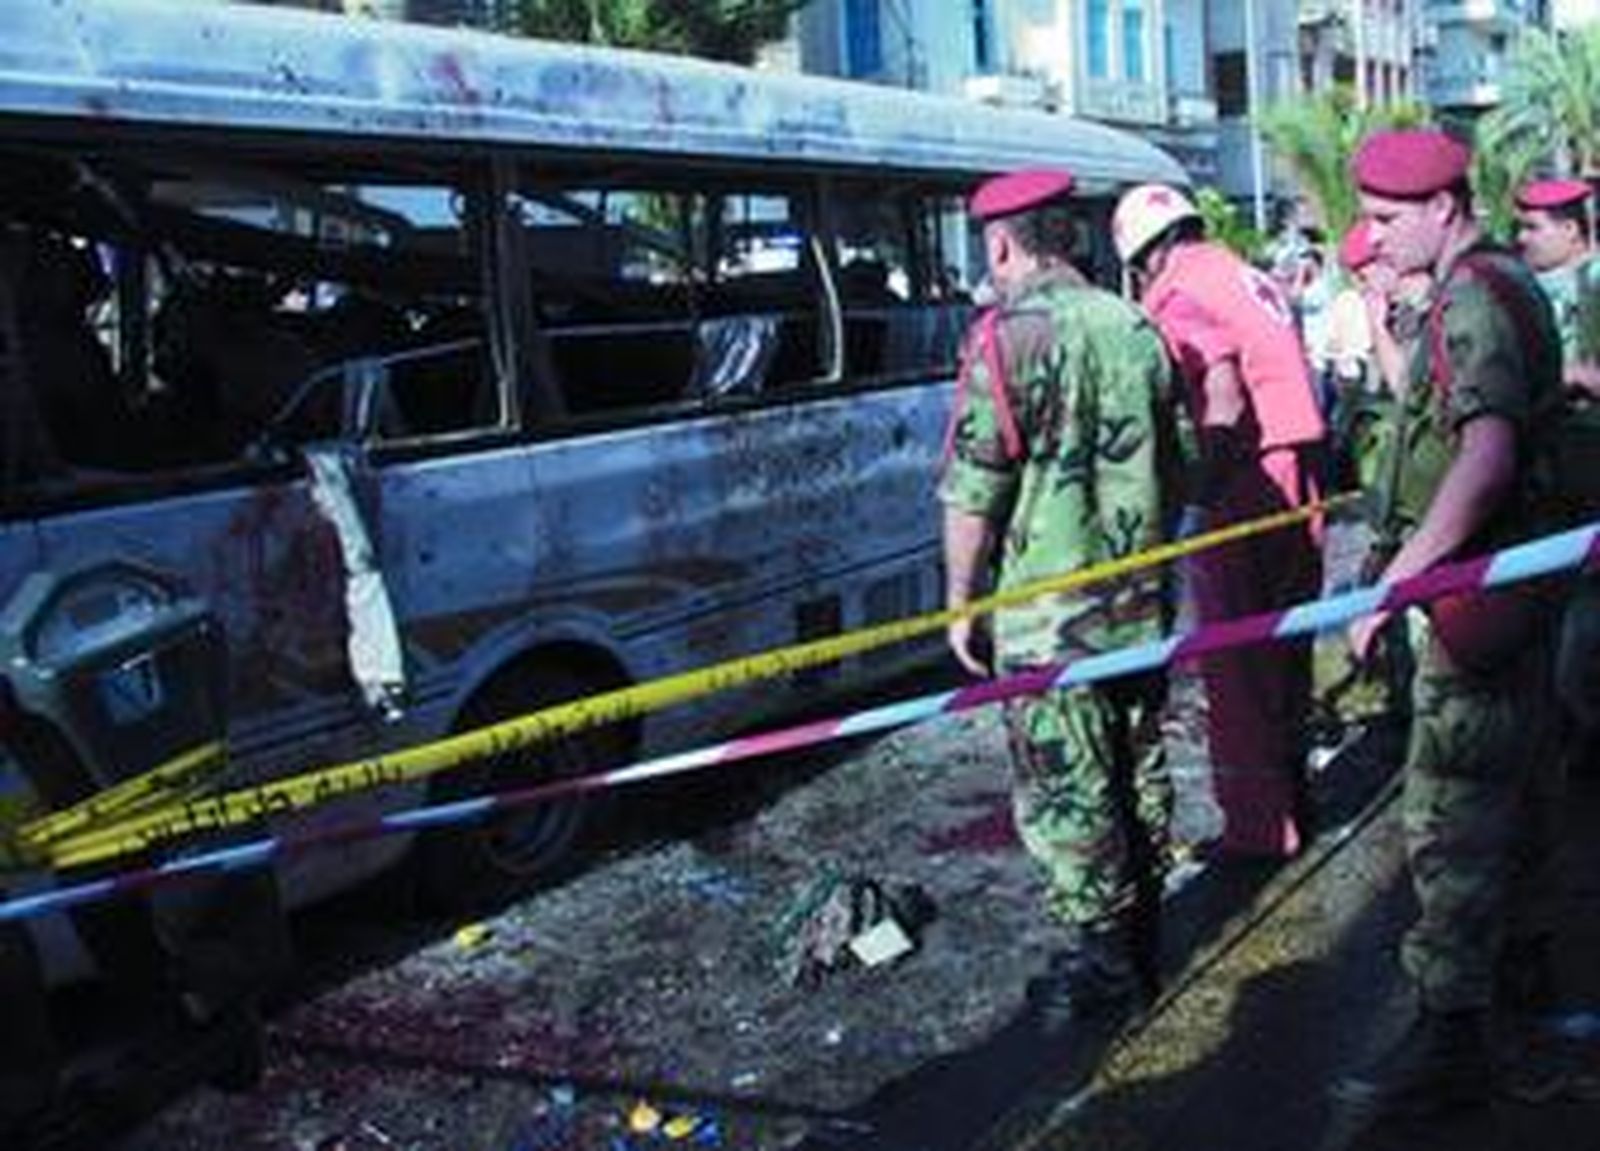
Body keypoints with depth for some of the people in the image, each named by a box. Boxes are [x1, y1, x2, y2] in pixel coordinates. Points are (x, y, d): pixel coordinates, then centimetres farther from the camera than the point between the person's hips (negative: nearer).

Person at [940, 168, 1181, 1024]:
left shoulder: (1007, 337, -13)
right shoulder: (1134, 328, 7)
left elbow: (973, 493, -14)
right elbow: (1178, 467, 15)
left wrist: (961, 603, -4)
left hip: (1047, 614, -7)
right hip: (1142, 604, 7)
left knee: (1064, 791, 3)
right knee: (1140, 773, 16)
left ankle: (1104, 960, 10)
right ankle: (1142, 944, 28)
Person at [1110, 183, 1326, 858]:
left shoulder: (1178, 295, -9)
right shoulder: (1252, 279, 17)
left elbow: (1223, 403, -21)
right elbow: (1281, 379, 14)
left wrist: (1202, 483, -14)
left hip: (1245, 487, -8)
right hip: (1298, 482, 9)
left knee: (1235, 668, 0)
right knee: (1284, 650, 18)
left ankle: (1258, 828, 6)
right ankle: (1290, 807, 30)